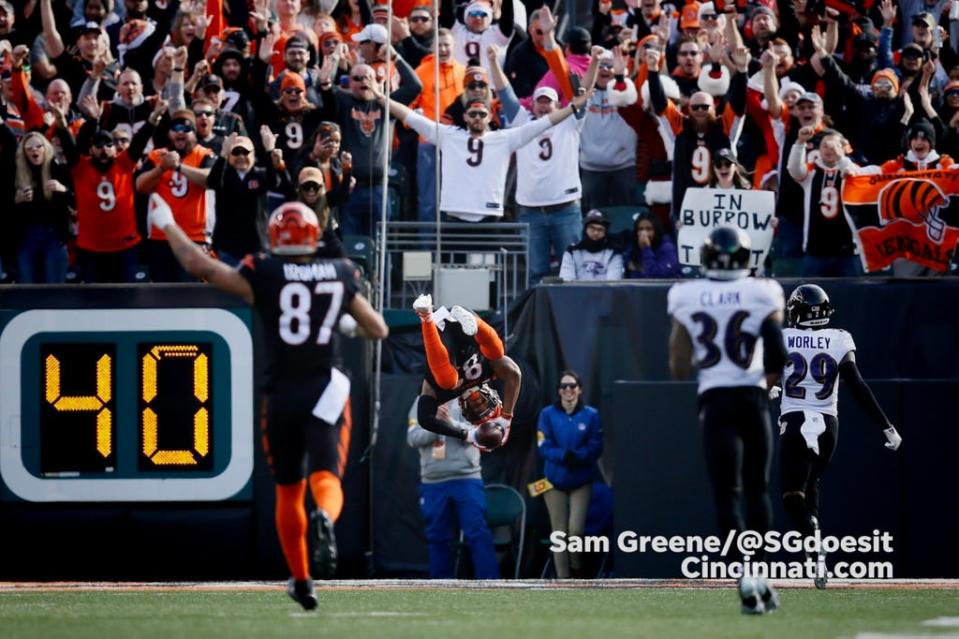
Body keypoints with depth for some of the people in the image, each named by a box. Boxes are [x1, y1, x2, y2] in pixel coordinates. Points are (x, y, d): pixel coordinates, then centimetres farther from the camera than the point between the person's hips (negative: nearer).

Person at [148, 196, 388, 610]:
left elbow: (198, 265, -5)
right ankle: (325, 518, -46)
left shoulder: (263, 276, -5)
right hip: (325, 390, 0)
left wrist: (167, 224, 10)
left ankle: (301, 581, 22)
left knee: (288, 490, 16)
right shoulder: (340, 277, 2)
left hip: (281, 394, 0)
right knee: (326, 479, -10)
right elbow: (378, 330, 11)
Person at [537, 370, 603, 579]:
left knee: (576, 530, -11)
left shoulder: (591, 415, -1)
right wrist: (563, 456, -24)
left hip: (581, 481, -1)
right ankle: (563, 579, 8)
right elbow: (544, 448, -5)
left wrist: (577, 456, -23)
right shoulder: (548, 414, -1)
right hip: (556, 481, 1)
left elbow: (595, 448, -4)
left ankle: (576, 568, 14)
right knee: (559, 532, 2)